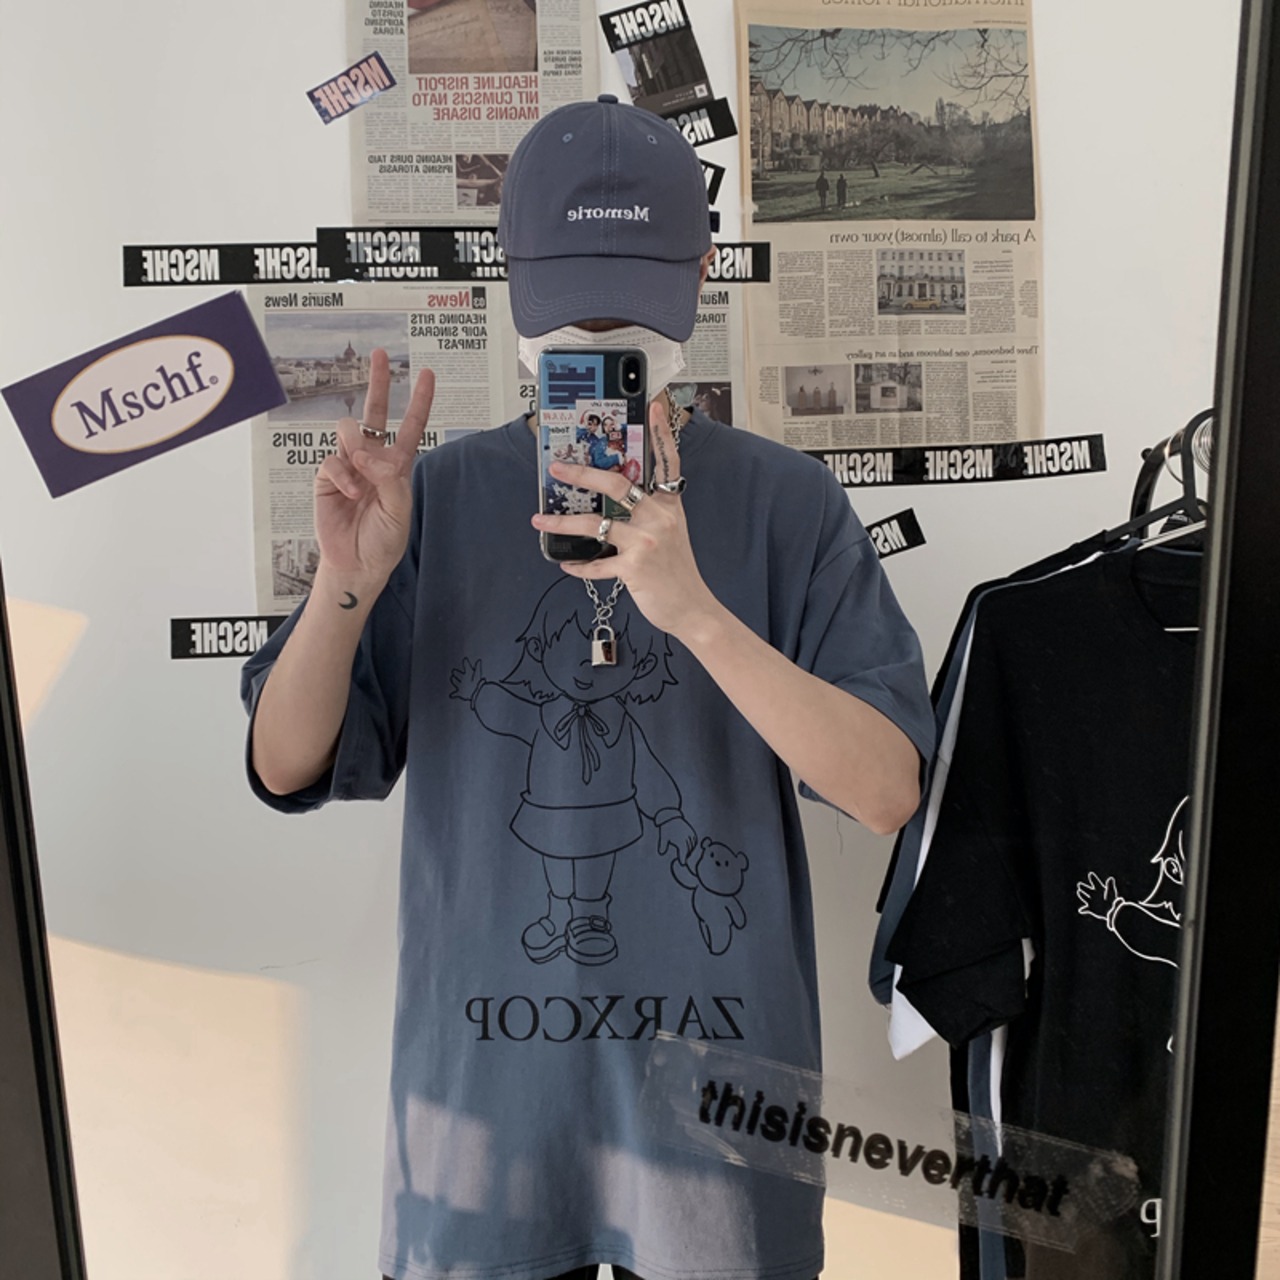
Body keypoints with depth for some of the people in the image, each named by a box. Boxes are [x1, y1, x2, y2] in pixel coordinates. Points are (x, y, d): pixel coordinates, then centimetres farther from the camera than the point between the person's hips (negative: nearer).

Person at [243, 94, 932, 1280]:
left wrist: (694, 608, -30)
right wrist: (346, 582, -23)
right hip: (481, 1072, 1)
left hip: (716, 1072, 0)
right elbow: (285, 768, -5)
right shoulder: (438, 497, -5)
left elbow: (888, 789, -17)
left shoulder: (788, 503, -9)